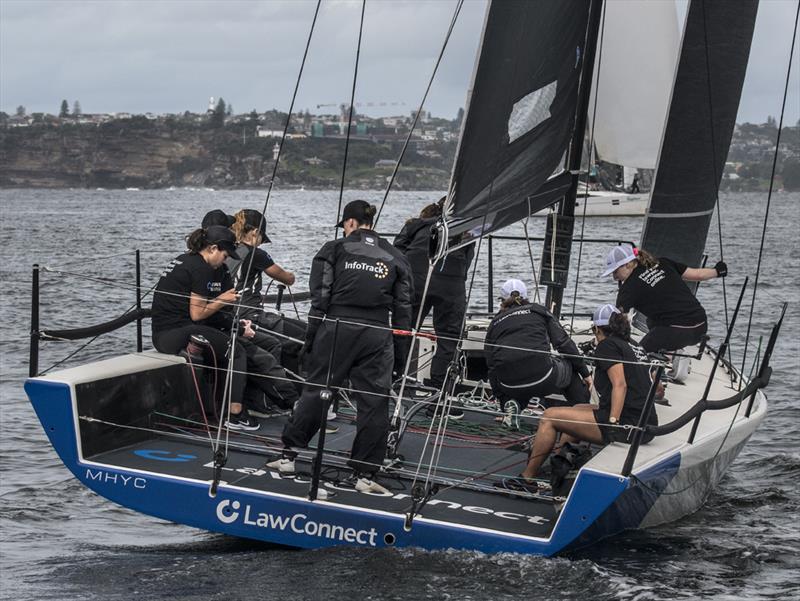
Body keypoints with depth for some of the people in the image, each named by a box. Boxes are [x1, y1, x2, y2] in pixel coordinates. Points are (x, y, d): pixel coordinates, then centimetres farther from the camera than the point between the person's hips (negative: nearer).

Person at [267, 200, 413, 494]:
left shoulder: (334, 250, 4)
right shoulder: (395, 258, 12)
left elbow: (320, 298, -2)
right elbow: (402, 307, 9)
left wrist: (311, 338, 2)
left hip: (336, 329, -1)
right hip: (377, 335, 1)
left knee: (315, 392, 9)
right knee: (374, 403, 4)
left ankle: (288, 455, 16)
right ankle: (363, 473, 5)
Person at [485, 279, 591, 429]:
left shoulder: (495, 322, 24)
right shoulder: (539, 311, 20)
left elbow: (491, 365, 24)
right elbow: (563, 343, 10)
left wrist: (502, 402, 32)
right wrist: (585, 373, 17)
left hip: (509, 385, 2)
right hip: (542, 377, -2)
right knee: (570, 366, 30)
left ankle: (512, 404, 6)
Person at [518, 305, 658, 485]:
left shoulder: (607, 345, -5)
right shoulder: (636, 346, 19)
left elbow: (620, 384, -19)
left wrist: (613, 423, -24)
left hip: (626, 424, -9)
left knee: (550, 416, -1)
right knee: (578, 409, 31)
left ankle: (527, 478, 2)